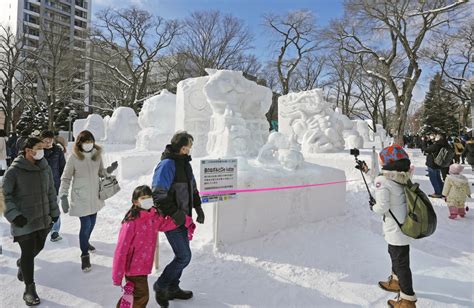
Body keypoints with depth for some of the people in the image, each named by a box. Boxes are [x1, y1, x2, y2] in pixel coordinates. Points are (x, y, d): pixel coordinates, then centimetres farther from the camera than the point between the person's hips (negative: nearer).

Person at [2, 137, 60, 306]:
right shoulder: (14, 171, -14)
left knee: (38, 247, 20)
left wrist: (54, 212, 12)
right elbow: (5, 196, -9)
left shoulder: (45, 167, 0)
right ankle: (29, 289, 17)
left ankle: (22, 263, 53)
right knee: (28, 253, 1)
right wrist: (14, 215, -19)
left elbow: (51, 191, 9)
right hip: (24, 221, -5)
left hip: (43, 219, 5)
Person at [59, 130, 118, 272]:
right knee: (86, 225, -6)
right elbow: (66, 178, -7)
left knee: (92, 223, 17)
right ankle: (85, 255, 12)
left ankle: (86, 242, 46)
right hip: (80, 198, -5)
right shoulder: (73, 158, -12)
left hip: (94, 197, 5)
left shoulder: (97, 154, 0)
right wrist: (63, 196, -13)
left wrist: (110, 169, -10)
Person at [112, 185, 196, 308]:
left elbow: (168, 223, 16)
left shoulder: (155, 217, -3)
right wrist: (117, 276, -16)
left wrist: (187, 221, 6)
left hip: (144, 265, 6)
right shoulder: (131, 222, -23)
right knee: (141, 297, 2)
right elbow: (121, 250, -19)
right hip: (133, 267, -6)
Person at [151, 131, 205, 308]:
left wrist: (198, 208, 13)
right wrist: (174, 213, -24)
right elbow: (158, 193, -25)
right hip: (171, 220, -9)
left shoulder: (185, 163, 9)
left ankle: (172, 288, 35)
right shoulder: (167, 164, -20)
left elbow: (192, 188, 19)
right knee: (184, 257, -4)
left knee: (182, 255, 17)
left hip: (182, 218, 9)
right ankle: (160, 285, 18)